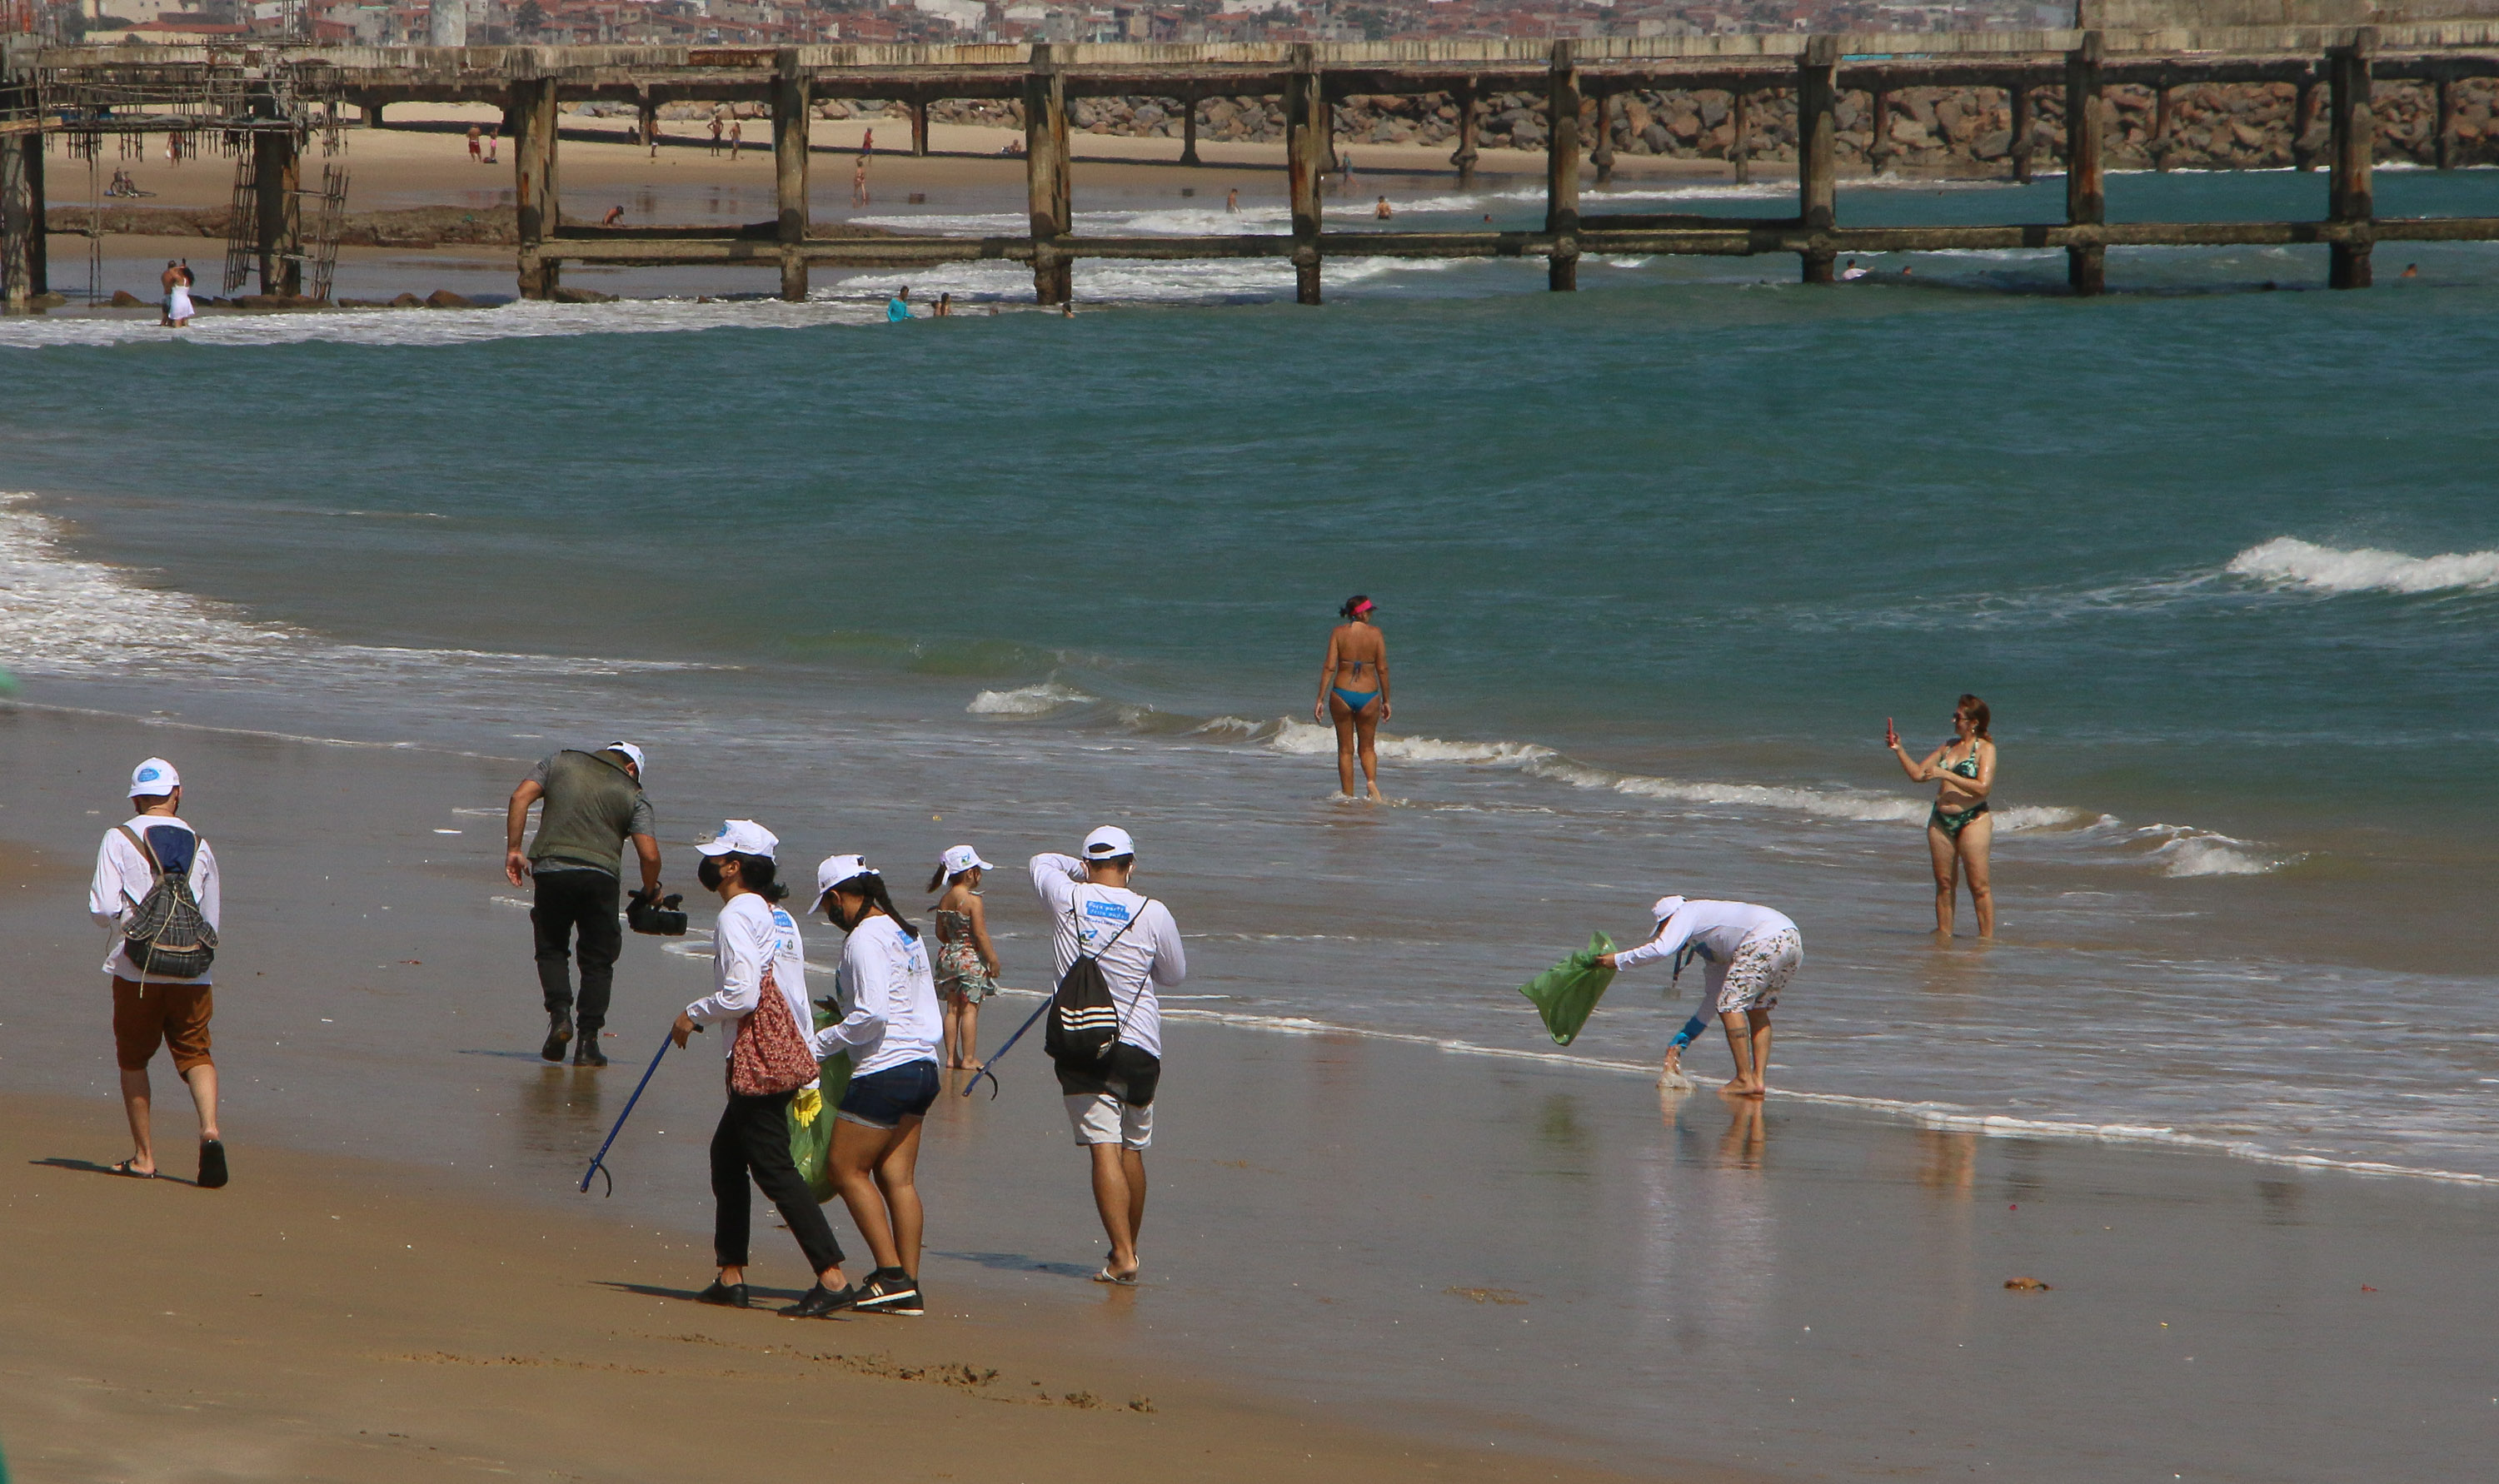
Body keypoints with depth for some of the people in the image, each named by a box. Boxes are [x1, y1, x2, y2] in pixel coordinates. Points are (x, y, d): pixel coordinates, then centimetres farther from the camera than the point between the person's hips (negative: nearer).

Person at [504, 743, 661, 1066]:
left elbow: (520, 797, 2)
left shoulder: (560, 763, 16)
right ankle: (588, 1042, 4)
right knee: (598, 960, 10)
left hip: (551, 868, 1)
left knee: (551, 949, 20)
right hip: (600, 875, -1)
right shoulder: (632, 794, 11)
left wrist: (513, 851, 5)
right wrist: (650, 893, 20)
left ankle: (560, 1014, -1)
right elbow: (650, 855, 2)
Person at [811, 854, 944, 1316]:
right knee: (897, 1177, 8)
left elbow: (872, 1016, -21)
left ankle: (892, 1274, -5)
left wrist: (820, 1044, -9)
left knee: (846, 1169, 0)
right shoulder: (908, 934, 16)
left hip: (884, 1070, -9)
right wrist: (846, 1011, 22)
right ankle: (909, 1286, 3)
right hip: (922, 1067, 9)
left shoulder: (864, 939, -12)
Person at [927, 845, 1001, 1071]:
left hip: (949, 957, 7)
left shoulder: (944, 900, 4)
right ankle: (968, 1059, 2)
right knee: (970, 1009, 0)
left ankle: (952, 1057, 16)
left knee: (953, 1009, 12)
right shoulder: (972, 900, -17)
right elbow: (980, 934, -18)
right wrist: (993, 959, -9)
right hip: (971, 958, -7)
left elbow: (941, 933, 11)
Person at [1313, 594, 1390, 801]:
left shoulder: (1339, 632, -3)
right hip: (1368, 695, 0)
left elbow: (1329, 667, -7)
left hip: (1341, 693, 0)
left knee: (1345, 750, 12)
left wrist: (1320, 700, -4)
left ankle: (1348, 796, 12)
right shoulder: (1375, 633, -4)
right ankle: (1371, 781, -13)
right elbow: (1383, 669, -2)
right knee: (1368, 747, 14)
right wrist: (1386, 701, 7)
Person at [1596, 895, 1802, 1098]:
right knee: (1757, 1009, 19)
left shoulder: (1687, 913, 9)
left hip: (1765, 939, -10)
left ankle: (1745, 1080, -5)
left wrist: (1618, 960, 3)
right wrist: (1679, 1043, 39)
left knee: (1730, 1006, -3)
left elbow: (1662, 949, -10)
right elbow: (1711, 1002, 36)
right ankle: (1759, 1079, 10)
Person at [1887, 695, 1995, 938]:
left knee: (1979, 885, -7)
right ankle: (1944, 934, 12)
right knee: (1944, 883, 7)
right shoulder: (1949, 747, 16)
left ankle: (1987, 938, -6)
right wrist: (1899, 751, 7)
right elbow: (1918, 774, 18)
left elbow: (1983, 788, -15)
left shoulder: (1985, 748, -3)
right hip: (1941, 820, 6)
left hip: (1972, 820, -6)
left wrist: (1946, 774, -16)